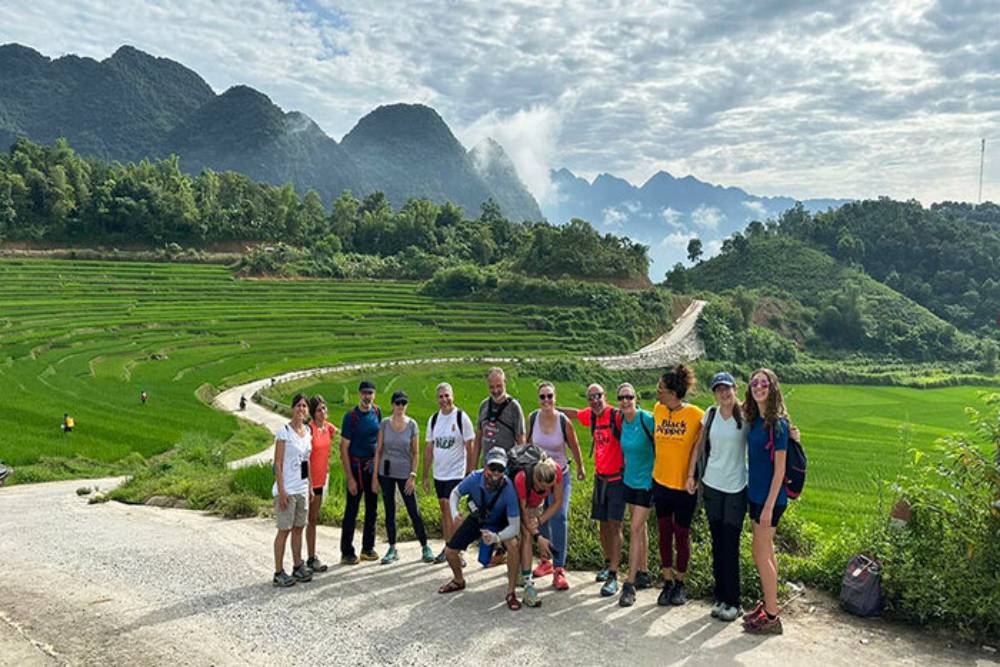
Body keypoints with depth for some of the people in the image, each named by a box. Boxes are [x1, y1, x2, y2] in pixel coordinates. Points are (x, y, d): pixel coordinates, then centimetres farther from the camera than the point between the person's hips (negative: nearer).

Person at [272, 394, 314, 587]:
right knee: (285, 529, -2)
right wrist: (281, 491, -18)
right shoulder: (284, 431, -12)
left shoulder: (307, 431, 8)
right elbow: (278, 463, -14)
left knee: (299, 527, 13)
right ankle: (278, 573, 7)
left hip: (302, 488, 7)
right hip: (287, 489, -7)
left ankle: (298, 567, 23)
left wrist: (310, 485, 14)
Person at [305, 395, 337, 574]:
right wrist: (309, 485, -18)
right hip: (310, 478, -7)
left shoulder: (329, 428, 3)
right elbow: (306, 458, -17)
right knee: (312, 519, 0)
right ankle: (311, 558, 9)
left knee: (314, 518, 14)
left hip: (322, 477, 7)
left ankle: (312, 556, 23)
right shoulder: (310, 429, -16)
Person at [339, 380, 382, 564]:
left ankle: (368, 548, 24)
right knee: (352, 510, 0)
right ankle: (347, 553, 8)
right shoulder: (351, 416, -13)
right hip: (356, 466, -6)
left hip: (372, 465, 6)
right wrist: (349, 477, -15)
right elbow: (344, 447, -13)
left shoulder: (376, 411, 2)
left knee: (372, 509, 12)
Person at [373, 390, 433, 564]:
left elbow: (416, 453, 0)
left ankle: (425, 547, 12)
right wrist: (375, 476, 0)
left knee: (414, 511, 0)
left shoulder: (412, 425, -3)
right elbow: (378, 450, 2)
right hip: (386, 473, 2)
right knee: (389, 511, 8)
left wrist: (413, 476, -7)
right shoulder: (385, 424, -1)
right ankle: (392, 549, 18)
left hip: (404, 473, -1)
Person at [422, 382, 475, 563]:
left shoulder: (462, 418, -8)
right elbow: (429, 449, 11)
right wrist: (425, 476, 10)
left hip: (456, 473, -5)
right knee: (444, 510, 12)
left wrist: (470, 475, -9)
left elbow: (470, 448, -6)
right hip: (439, 474, 6)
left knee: (450, 510, -11)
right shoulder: (433, 419, 7)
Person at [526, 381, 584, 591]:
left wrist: (580, 468, 12)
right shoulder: (532, 418, -8)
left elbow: (574, 446, 0)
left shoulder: (563, 421, -15)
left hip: (560, 475, -3)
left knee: (559, 517, -15)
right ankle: (546, 561, 30)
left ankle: (559, 569, -10)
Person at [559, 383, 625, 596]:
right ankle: (608, 563, 32)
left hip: (617, 478, -6)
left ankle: (613, 576, -4)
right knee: (603, 524, 14)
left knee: (614, 525, -6)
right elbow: (574, 413, 23)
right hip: (600, 477, 6)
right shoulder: (591, 416, 3)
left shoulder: (616, 416, -16)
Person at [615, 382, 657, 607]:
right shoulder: (621, 420, -1)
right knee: (640, 527, 17)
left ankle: (630, 584, -4)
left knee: (635, 529, -8)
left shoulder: (647, 419, -20)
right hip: (630, 479, 6)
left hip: (646, 480, -6)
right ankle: (644, 574, 30)